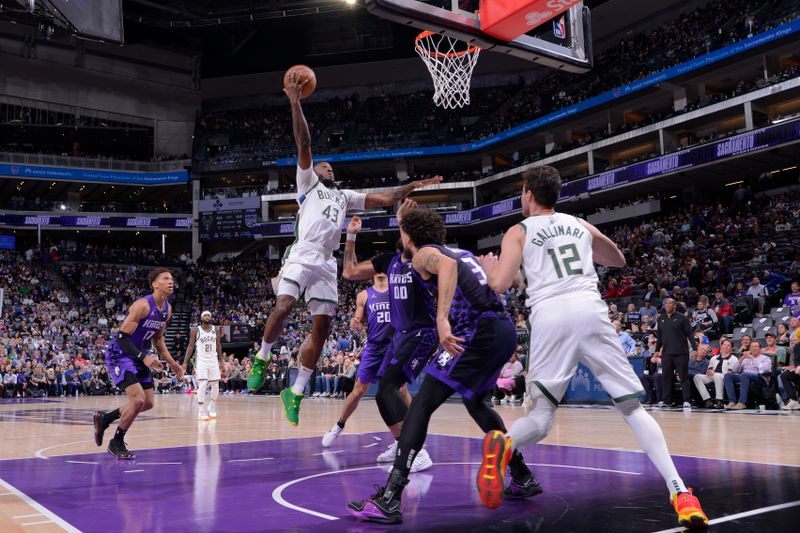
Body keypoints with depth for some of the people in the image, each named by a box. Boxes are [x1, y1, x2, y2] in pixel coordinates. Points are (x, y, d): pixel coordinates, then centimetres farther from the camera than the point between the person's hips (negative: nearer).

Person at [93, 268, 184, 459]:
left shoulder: (167, 309, 1)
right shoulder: (143, 305, -25)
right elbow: (122, 336, -25)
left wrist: (171, 362, 10)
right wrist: (144, 357, -34)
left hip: (139, 356, 9)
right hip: (119, 354, -9)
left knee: (148, 403, 9)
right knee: (138, 400, -19)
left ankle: (104, 418, 28)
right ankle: (116, 444, 1)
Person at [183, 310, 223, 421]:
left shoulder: (216, 330, 4)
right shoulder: (195, 330, -4)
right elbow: (191, 346, -1)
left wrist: (221, 361, 9)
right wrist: (185, 362, -6)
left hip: (214, 361, 3)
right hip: (202, 361, -3)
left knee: (215, 385, 6)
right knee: (202, 385, -13)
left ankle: (212, 405, 29)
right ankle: (201, 411, -7)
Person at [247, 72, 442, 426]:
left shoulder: (345, 196, 27)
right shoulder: (308, 182, 14)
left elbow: (385, 199, 27)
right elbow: (304, 145, 3)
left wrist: (413, 186, 20)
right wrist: (295, 103, -7)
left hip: (326, 265, 5)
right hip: (301, 256, -5)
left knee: (321, 328, -2)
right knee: (283, 307, -26)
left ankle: (295, 393, 7)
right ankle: (261, 358, 1)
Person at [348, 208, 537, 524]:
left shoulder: (423, 253, 3)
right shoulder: (462, 252, 26)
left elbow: (447, 264, -22)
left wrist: (442, 318, -33)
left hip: (480, 330, -8)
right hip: (506, 329, 8)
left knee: (422, 403, -8)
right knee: (474, 403, 29)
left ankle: (388, 500, -15)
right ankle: (524, 478, 34)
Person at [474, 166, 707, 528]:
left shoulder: (518, 232, 14)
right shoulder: (580, 225, 25)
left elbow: (500, 285, 2)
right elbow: (619, 261, 40)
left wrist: (488, 267, 23)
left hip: (550, 317, -2)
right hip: (590, 311, 2)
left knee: (540, 419, 6)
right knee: (632, 407, 6)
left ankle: (503, 445, -27)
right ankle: (679, 493, -7)